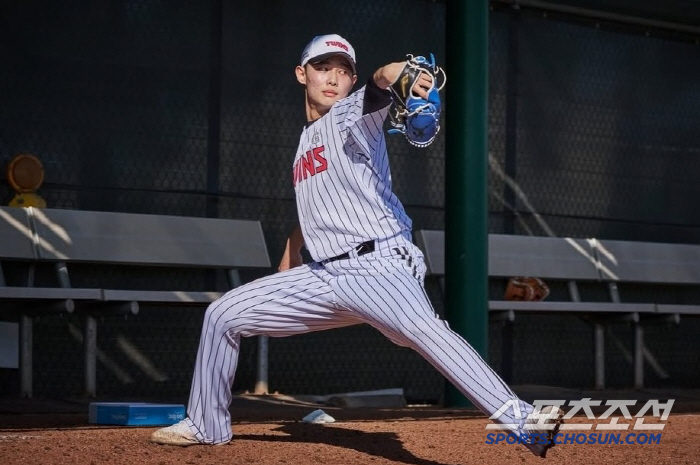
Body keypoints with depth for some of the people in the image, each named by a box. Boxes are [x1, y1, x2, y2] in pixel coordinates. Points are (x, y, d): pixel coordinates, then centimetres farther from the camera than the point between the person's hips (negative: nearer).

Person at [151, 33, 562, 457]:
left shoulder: (355, 115, 1)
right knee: (224, 314, 8)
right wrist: (284, 275, 31)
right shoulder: (306, 143, 22)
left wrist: (393, 74, -48)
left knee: (424, 330, -35)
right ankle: (207, 425, 25)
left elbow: (378, 88, -24)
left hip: (378, 265, -7)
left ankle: (525, 424, -44)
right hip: (323, 277, 7)